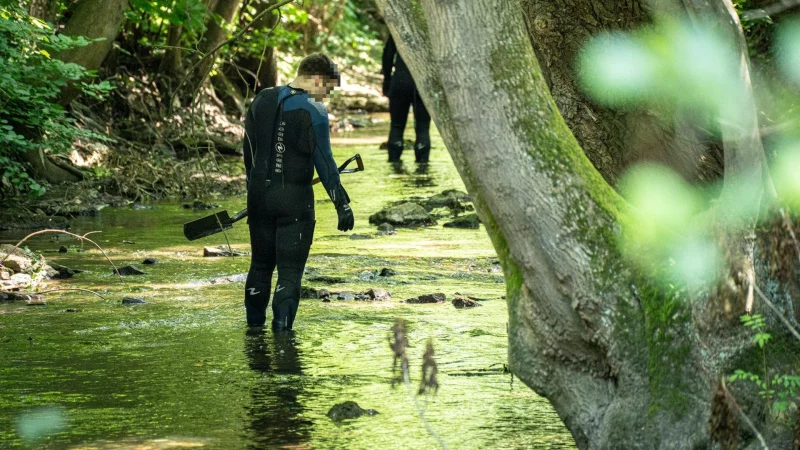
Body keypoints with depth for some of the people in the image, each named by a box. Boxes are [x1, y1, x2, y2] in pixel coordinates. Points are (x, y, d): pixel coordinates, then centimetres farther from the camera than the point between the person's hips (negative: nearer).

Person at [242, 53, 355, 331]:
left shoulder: (262, 100, 6)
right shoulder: (313, 110, -12)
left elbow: (249, 150, 14)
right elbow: (324, 161, -14)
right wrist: (342, 204, -11)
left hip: (259, 193, 5)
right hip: (295, 198, -5)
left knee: (261, 264, 19)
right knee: (290, 270, 1)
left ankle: (254, 326, 26)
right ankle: (282, 329, -7)